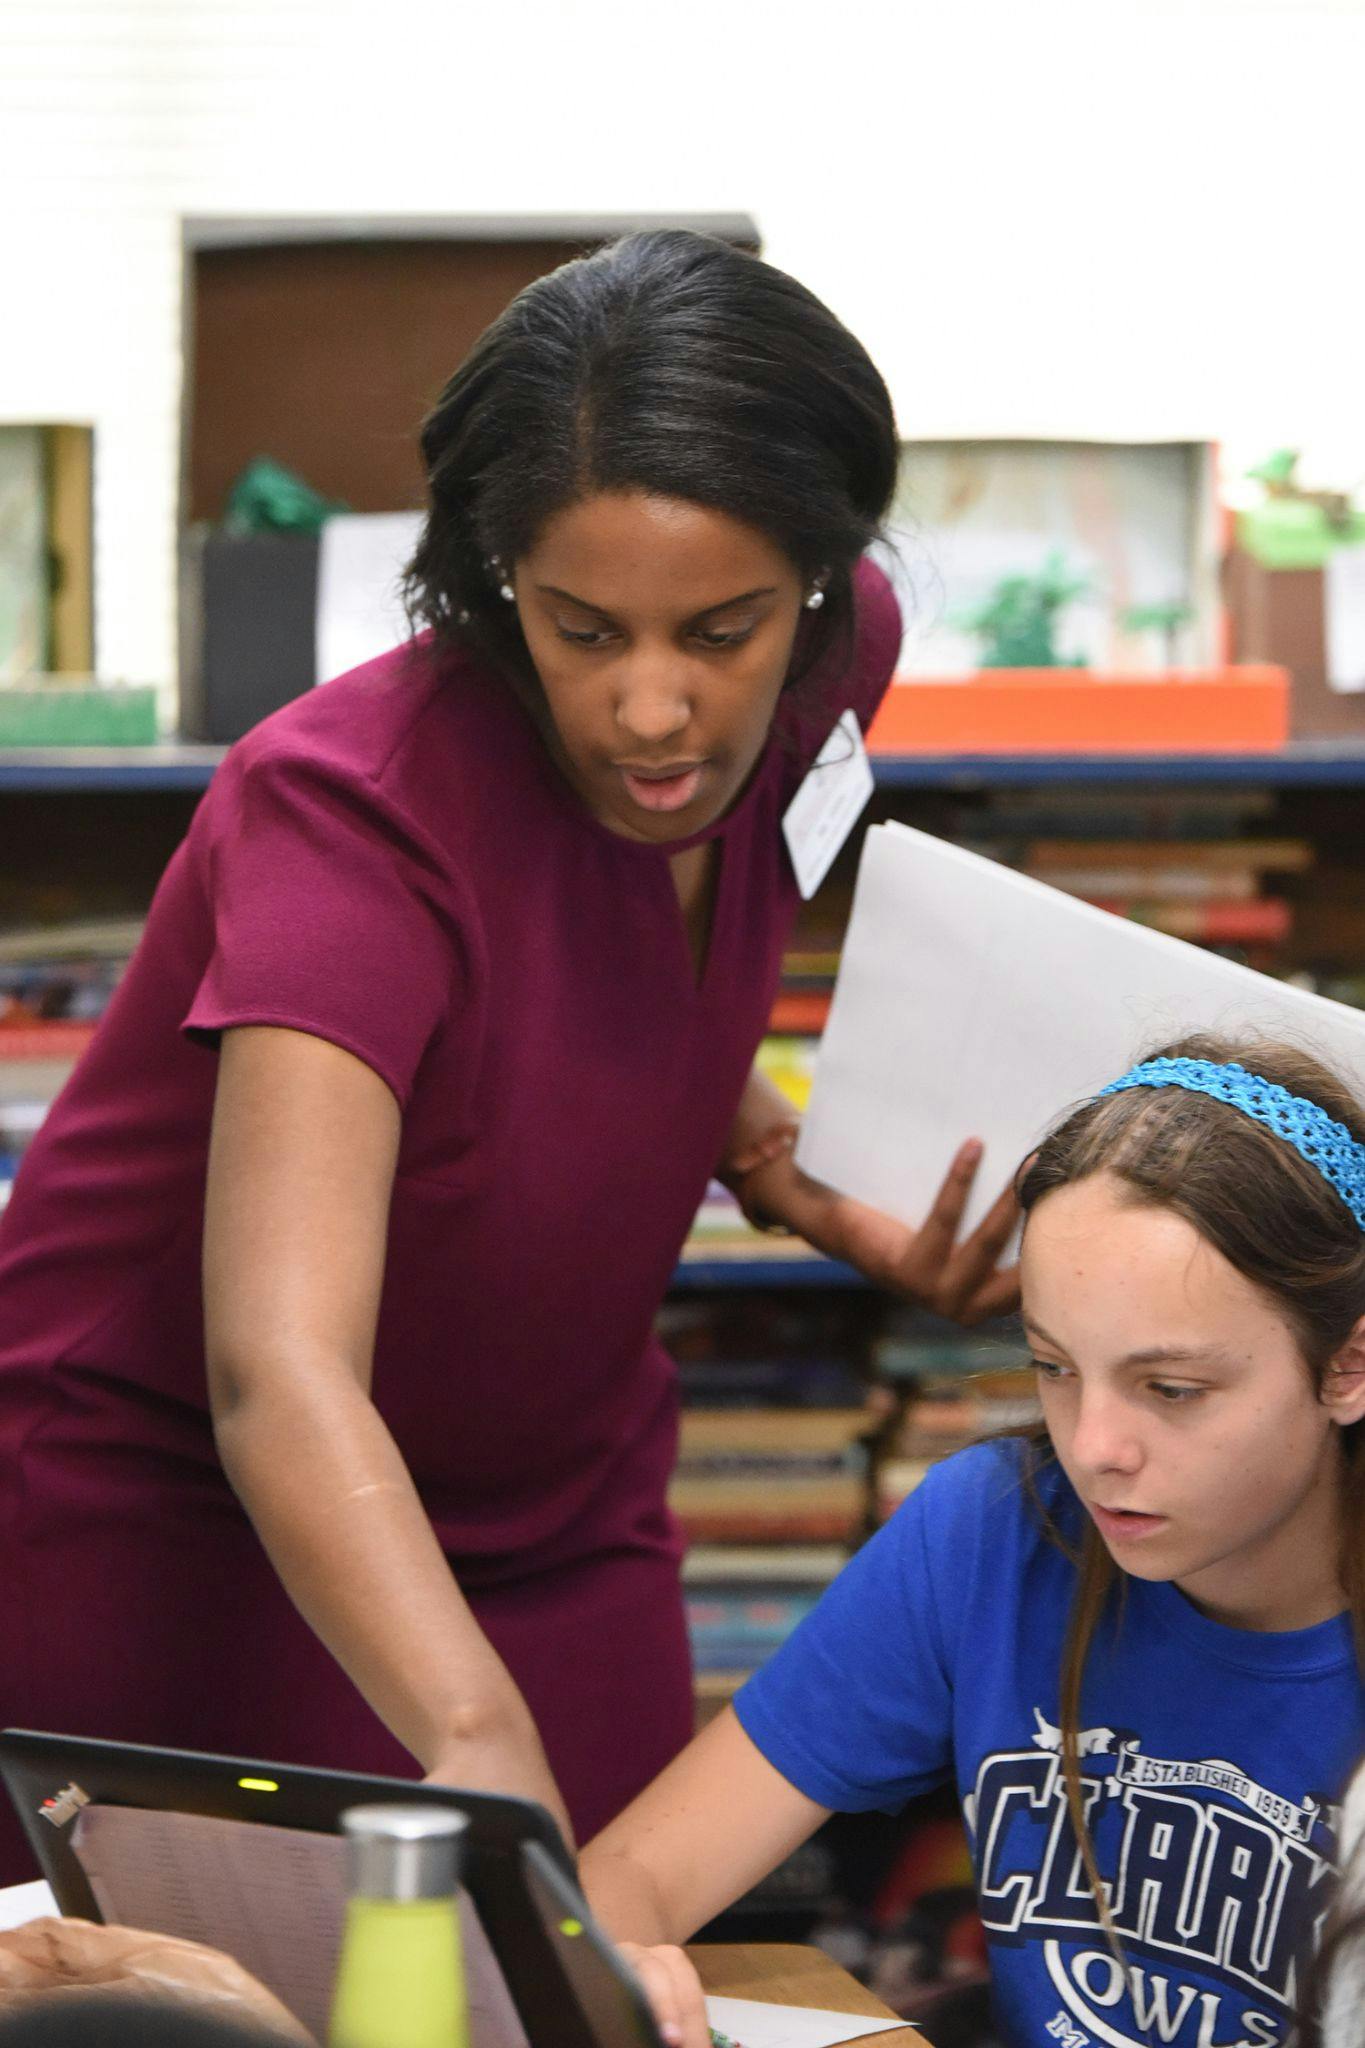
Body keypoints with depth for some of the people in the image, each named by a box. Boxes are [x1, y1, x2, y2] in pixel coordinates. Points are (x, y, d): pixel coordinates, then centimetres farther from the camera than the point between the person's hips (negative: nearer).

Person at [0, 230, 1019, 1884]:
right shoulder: (359, 805, -31)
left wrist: (794, 1178, -7)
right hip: (170, 1520, -6)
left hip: (555, 1517, 6)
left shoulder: (825, 670, -11)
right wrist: (478, 1742, -59)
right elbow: (278, 1370, -44)